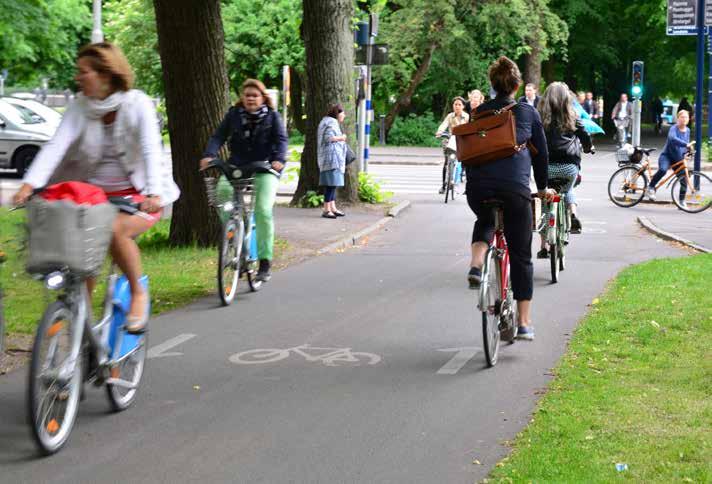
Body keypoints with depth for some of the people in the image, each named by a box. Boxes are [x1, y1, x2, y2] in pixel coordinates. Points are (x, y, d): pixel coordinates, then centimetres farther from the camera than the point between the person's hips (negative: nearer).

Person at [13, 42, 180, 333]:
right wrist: (30, 184, -30)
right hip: (97, 195, 4)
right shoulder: (80, 106, -3)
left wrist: (153, 192, -40)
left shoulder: (137, 104, -12)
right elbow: (57, 145, -15)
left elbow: (151, 150, -24)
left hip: (139, 195, -4)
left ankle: (138, 294, -10)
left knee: (115, 230, -32)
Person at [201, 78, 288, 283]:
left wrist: (279, 159, -25)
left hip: (264, 169, -2)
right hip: (236, 167, 2)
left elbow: (281, 139, -4)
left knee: (263, 210, -19)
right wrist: (209, 155, -20)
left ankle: (265, 260, -10)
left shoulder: (272, 116, 5)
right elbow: (219, 136, -1)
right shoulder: (233, 115, 7)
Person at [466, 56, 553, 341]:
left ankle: (476, 265, 8)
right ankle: (524, 322, 6)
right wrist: (543, 188, 27)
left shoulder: (480, 112, 14)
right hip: (515, 189, -2)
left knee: (485, 221, 36)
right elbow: (541, 153, 15)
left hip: (478, 188, 2)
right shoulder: (528, 112, 10)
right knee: (520, 256, 8)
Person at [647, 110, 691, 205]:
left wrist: (686, 152, -1)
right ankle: (651, 187, -15)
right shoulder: (674, 128, -15)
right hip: (667, 155, -6)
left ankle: (682, 201, 12)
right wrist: (686, 144, -47)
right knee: (663, 170, -36)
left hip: (678, 158, 6)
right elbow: (672, 138, -37)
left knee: (684, 180, -2)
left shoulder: (687, 130, 7)